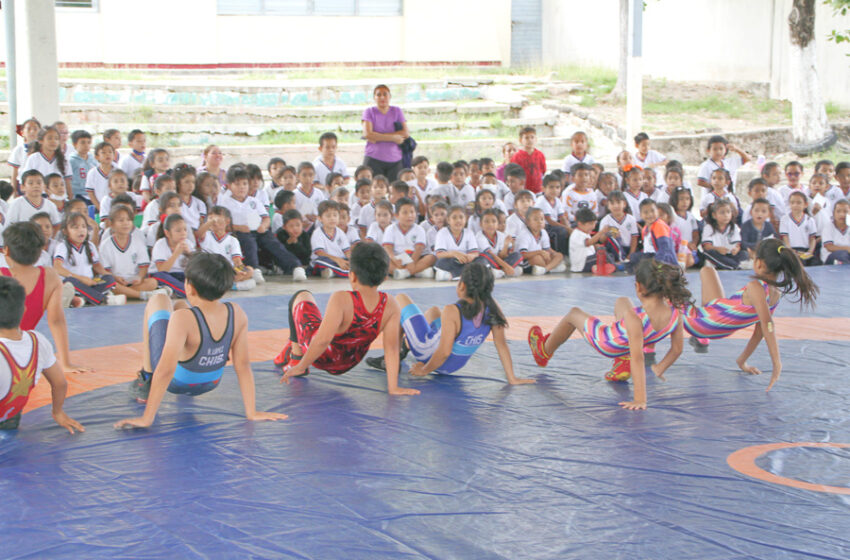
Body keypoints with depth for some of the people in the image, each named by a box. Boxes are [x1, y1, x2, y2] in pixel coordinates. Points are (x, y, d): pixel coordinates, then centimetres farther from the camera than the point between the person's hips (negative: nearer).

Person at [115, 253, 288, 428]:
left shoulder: (182, 319, -33)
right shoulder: (237, 314, -20)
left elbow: (165, 371, -36)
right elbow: (243, 365, -15)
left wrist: (146, 418, -32)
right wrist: (252, 413, -8)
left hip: (175, 383, -4)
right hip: (209, 384, 4)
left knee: (159, 300, 13)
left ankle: (146, 379, 18)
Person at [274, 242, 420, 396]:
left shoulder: (341, 300, -35)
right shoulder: (391, 306, -23)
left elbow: (323, 340, -40)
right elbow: (391, 347, -22)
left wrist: (301, 366, -27)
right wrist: (393, 387, -16)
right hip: (346, 365, 4)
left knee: (302, 296, 21)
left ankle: (296, 356, 26)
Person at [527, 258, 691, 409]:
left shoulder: (635, 319, -42)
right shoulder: (675, 313, -25)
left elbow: (637, 359, -41)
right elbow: (677, 349, -12)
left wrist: (640, 400, -39)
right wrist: (659, 369, 4)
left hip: (606, 344, -4)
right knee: (622, 302, 30)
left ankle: (544, 352, 55)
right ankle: (623, 363, 24)